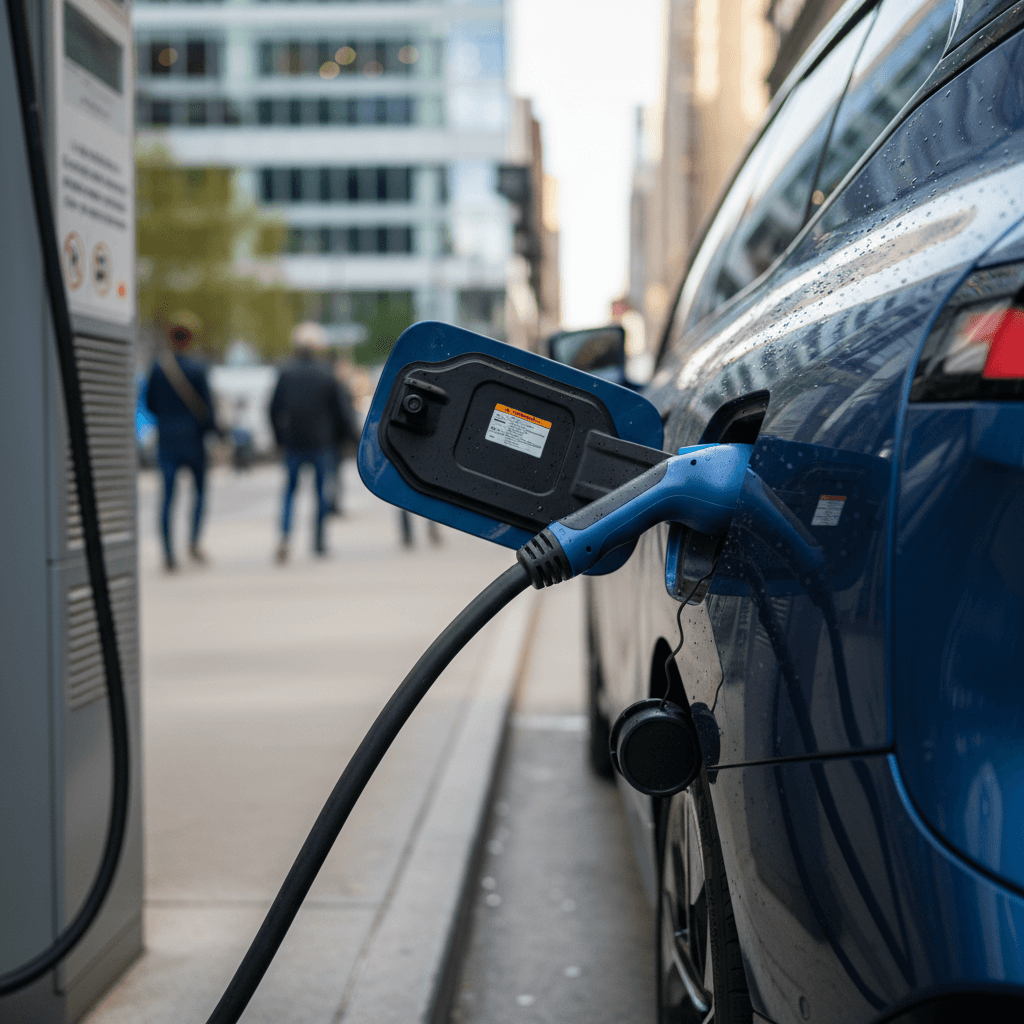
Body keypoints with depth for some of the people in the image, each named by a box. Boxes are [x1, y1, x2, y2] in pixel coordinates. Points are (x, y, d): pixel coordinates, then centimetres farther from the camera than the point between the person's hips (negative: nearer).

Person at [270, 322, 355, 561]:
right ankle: (319, 540, 12)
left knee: (290, 490, 6)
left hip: (293, 442, 1)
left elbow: (274, 409, 2)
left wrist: (281, 437, 12)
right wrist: (342, 434, 16)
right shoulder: (325, 376, -3)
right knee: (322, 490, 10)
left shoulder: (286, 374, 0)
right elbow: (339, 411, 0)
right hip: (321, 443, -1)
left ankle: (285, 536, -13)